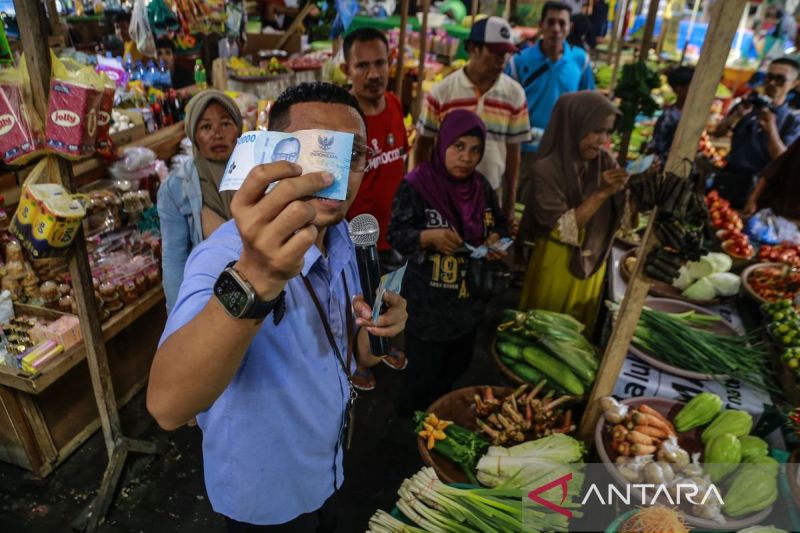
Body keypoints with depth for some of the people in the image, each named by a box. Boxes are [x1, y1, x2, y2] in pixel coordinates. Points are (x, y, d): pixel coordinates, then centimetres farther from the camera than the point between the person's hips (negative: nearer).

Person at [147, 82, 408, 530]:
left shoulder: (340, 235, -8)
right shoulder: (227, 255, -32)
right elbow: (167, 406, -45)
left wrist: (369, 328, -18)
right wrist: (254, 279, -61)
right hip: (265, 496, -5)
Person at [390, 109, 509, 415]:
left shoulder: (482, 187, 0)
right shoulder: (416, 185, -17)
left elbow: (499, 223, 13)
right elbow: (396, 235, -16)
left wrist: (496, 240, -9)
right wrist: (428, 236, -34)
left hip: (470, 301, 6)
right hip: (427, 305, -6)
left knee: (456, 368, 24)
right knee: (424, 374, 9)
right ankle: (408, 421, 39)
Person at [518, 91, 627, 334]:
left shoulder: (605, 162, -4)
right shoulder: (547, 169, -19)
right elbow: (561, 230, -23)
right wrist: (601, 194, -28)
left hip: (592, 266, 5)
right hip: (557, 267, -5)